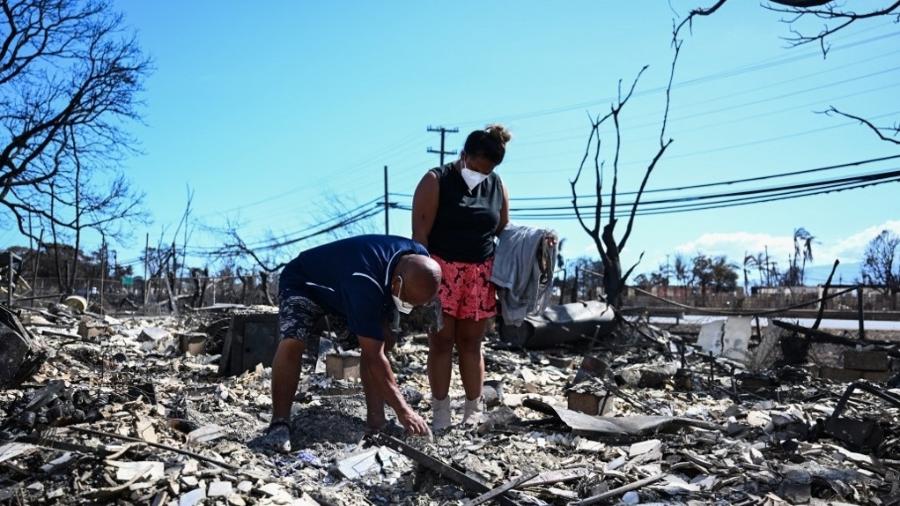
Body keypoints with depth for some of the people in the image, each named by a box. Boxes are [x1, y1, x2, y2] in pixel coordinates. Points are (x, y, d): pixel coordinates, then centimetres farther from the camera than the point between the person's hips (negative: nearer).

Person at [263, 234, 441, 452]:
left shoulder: (419, 261, -21)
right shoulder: (364, 283, -44)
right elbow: (374, 357, -40)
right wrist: (403, 410, -38)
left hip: (342, 292, 7)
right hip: (303, 283, -7)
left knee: (383, 341, -8)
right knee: (292, 342, -31)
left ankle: (376, 418, -2)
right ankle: (279, 423, -19)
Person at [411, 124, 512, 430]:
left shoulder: (497, 186, 9)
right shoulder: (436, 181, -5)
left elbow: (503, 230, 16)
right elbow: (420, 233, -9)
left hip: (480, 274, 3)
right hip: (441, 270, -3)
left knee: (471, 342, 8)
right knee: (441, 341, 0)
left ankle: (474, 411, 15)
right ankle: (440, 413, 8)